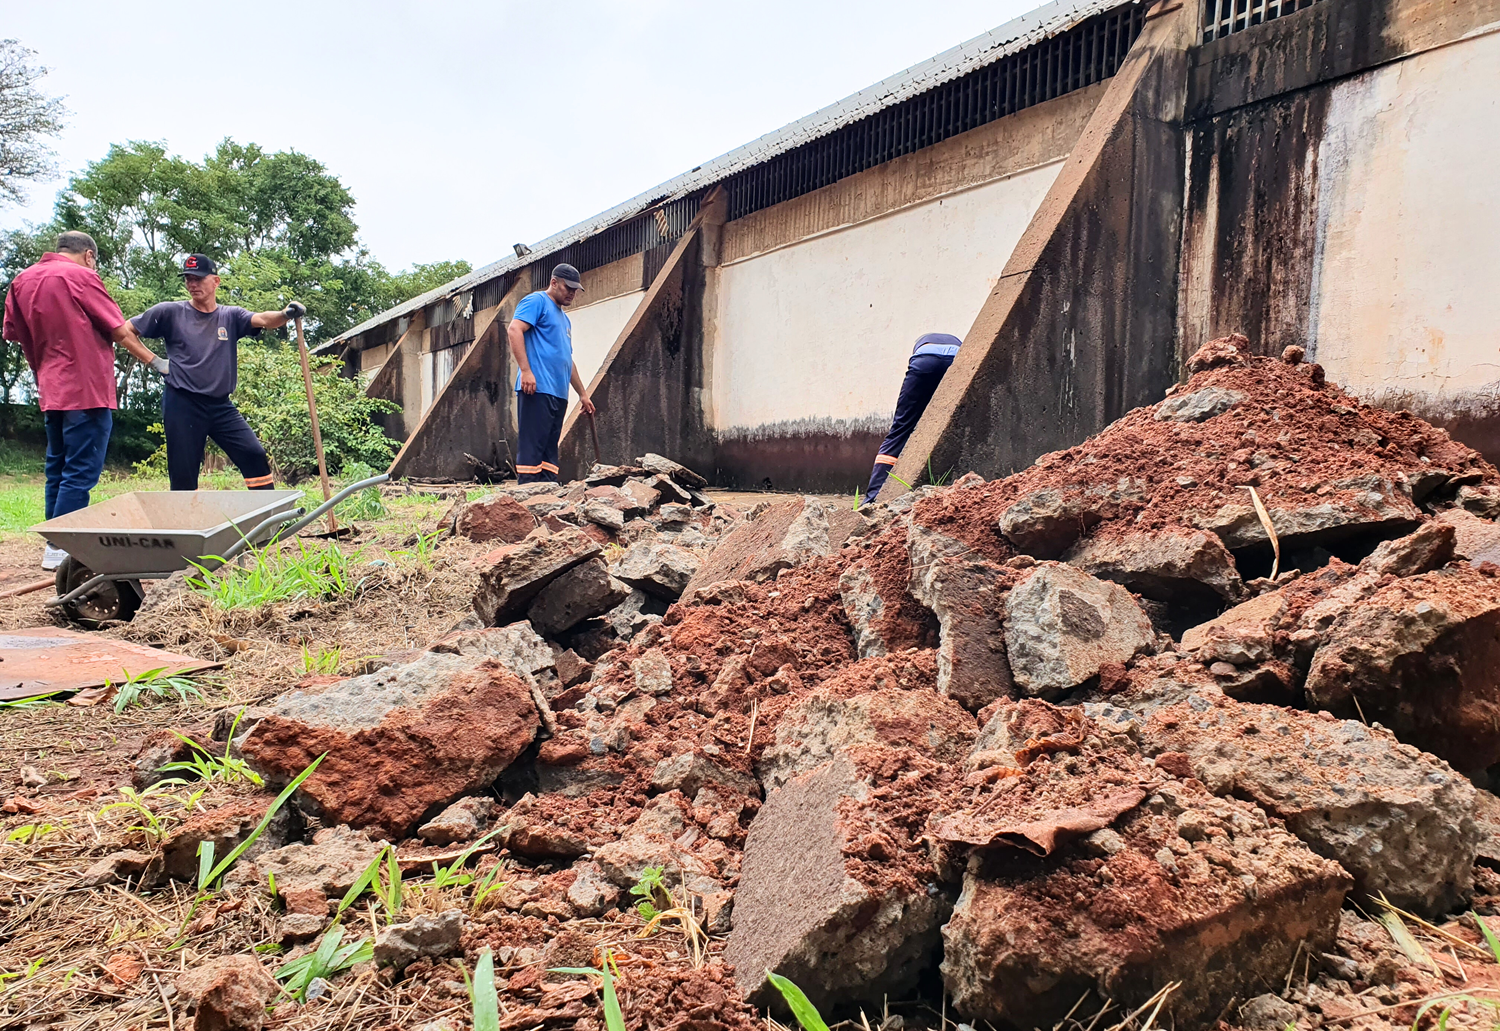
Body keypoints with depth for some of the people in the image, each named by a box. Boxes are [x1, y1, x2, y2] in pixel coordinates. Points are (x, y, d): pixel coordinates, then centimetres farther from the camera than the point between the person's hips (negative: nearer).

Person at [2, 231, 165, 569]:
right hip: (87, 390, -7)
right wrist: (155, 361, 6)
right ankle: (60, 550, -6)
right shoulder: (81, 277, -7)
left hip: (51, 392, 8)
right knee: (81, 471, -5)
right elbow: (120, 331, -5)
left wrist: (43, 364, 22)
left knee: (57, 469, 15)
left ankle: (55, 544, 19)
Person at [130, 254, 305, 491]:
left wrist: (285, 315, -36)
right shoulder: (170, 312, 2)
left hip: (221, 406, 2)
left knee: (255, 456, -8)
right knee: (183, 474, 1)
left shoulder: (231, 316, 6)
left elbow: (261, 320, -15)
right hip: (182, 404, -2)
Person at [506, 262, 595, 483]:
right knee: (531, 446, -12)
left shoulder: (564, 318, 28)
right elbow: (514, 330, -14)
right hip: (537, 390, -9)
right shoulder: (537, 301, 1)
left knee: (550, 451, 6)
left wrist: (583, 393, 32)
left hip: (558, 393, 9)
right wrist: (526, 370, -22)